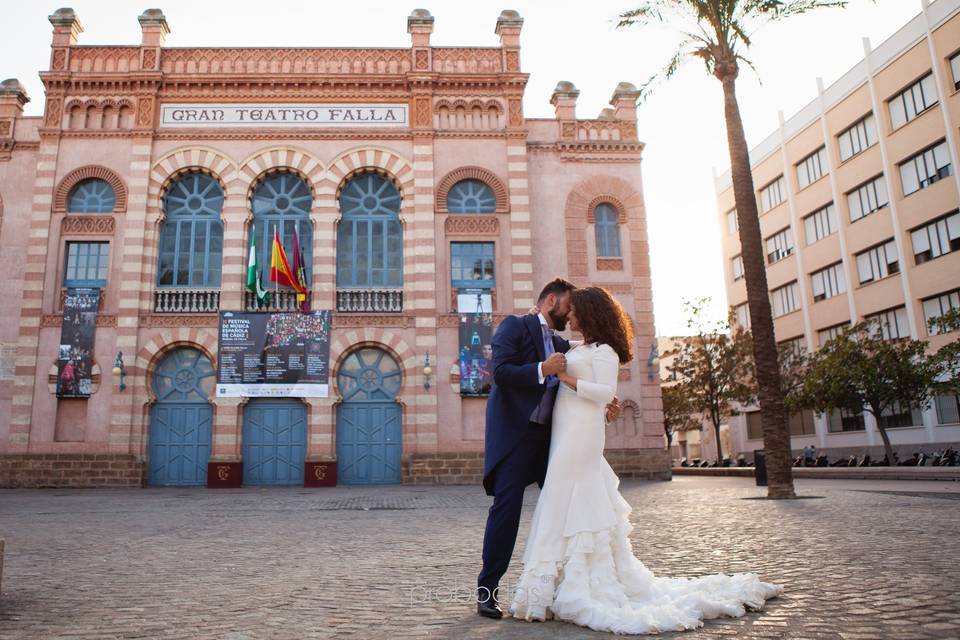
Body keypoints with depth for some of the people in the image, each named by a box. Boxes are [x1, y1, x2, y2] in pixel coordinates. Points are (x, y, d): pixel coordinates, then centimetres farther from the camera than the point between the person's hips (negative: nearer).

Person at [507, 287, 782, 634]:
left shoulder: (602, 350, -7)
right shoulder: (578, 348, 19)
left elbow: (606, 391, -18)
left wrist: (566, 378, -17)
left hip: (581, 433, -9)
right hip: (567, 434, 9)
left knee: (570, 504, -9)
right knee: (581, 506, 9)